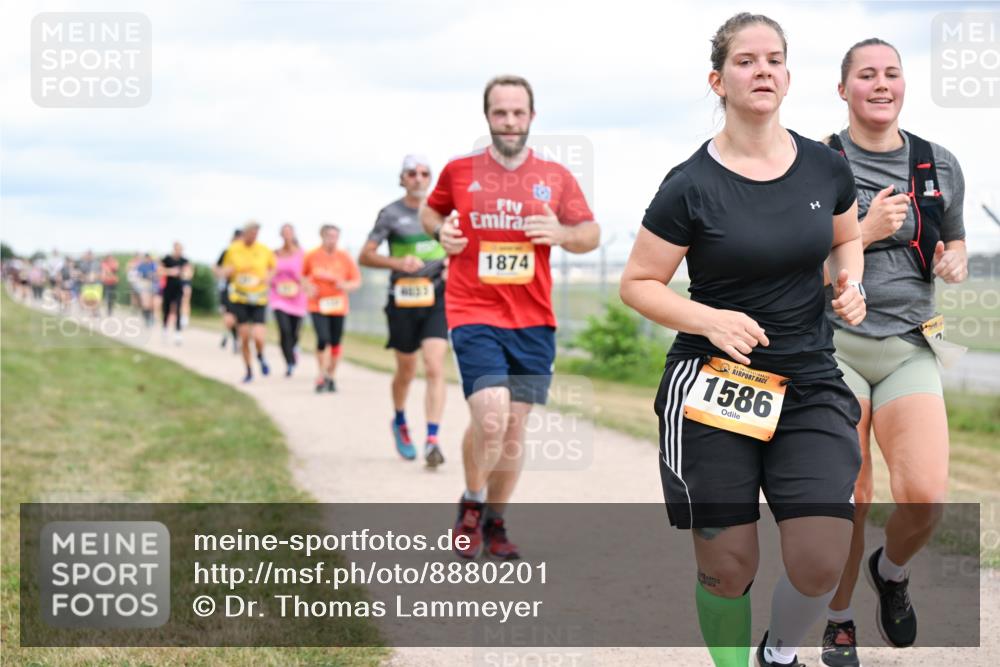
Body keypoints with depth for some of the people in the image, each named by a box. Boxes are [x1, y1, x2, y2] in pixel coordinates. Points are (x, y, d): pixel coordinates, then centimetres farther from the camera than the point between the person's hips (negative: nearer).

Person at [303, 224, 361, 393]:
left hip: (338, 306, 2)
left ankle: (331, 376, 23)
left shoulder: (345, 258, -1)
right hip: (317, 305, -2)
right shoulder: (312, 256, -2)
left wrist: (346, 286, -17)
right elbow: (302, 276, 12)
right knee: (323, 339, -16)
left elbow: (357, 281, 3)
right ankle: (321, 376, 0)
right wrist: (308, 287, -6)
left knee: (335, 343, 4)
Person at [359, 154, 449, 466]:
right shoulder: (391, 214, -2)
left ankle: (432, 441, -17)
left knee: (435, 369, -13)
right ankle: (400, 422, 41)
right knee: (406, 371, 11)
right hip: (403, 300, -1)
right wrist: (397, 262, -19)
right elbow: (365, 256, -3)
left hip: (436, 298, 1)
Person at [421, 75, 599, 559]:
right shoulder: (459, 172, 4)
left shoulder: (556, 177, 5)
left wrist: (562, 234, -10)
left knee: (514, 428, 6)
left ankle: (495, 522, 24)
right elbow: (430, 211, 21)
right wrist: (441, 230, -1)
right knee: (490, 419, -17)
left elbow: (591, 234, 11)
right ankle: (471, 506, 10)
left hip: (533, 322, 2)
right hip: (474, 315, -2)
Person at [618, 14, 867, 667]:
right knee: (728, 567, 2)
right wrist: (710, 320, -19)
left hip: (811, 386, 3)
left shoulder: (826, 167, 2)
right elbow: (637, 283, -3)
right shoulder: (691, 186, -9)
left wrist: (850, 282, -1)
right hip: (712, 386, -2)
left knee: (821, 563, -8)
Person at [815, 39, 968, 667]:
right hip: (834, 344, -2)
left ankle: (892, 569, 19)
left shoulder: (941, 166, 9)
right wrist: (866, 232, -14)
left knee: (926, 495, -15)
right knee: (848, 499, -2)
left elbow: (954, 241, 24)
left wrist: (955, 263, 0)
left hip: (909, 346, 2)